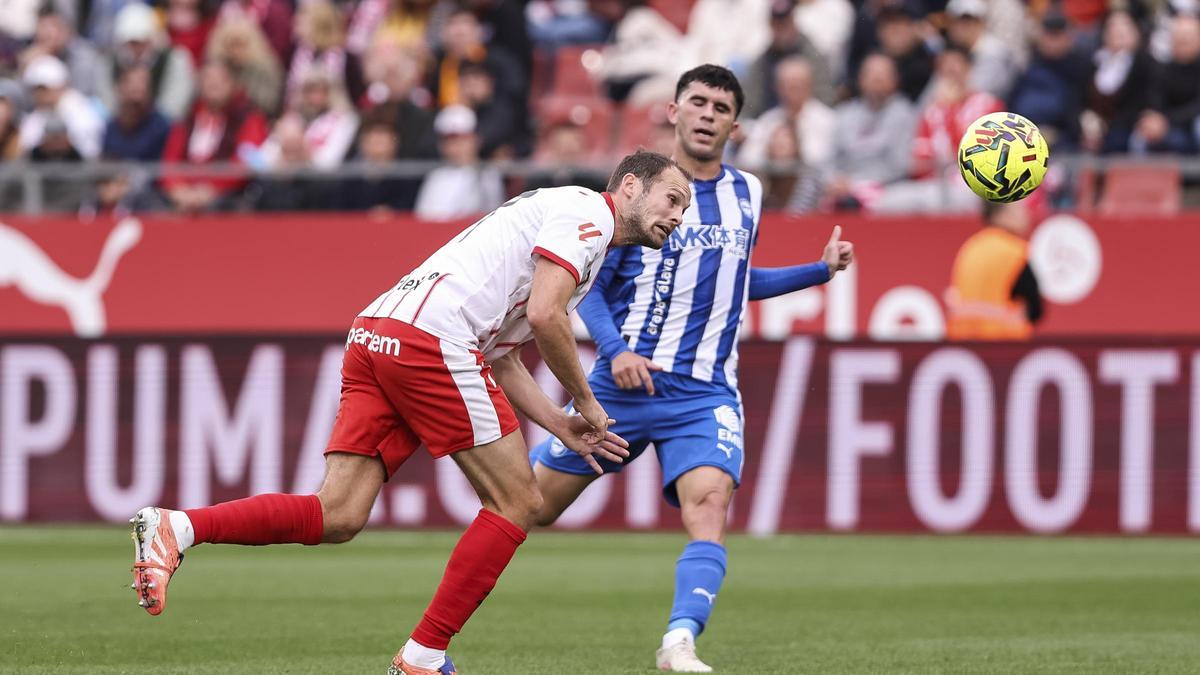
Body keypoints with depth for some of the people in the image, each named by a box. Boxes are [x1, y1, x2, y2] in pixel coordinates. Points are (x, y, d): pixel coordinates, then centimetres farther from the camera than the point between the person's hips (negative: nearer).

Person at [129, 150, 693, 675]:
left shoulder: (552, 214, 33)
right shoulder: (588, 211, 2)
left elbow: (502, 360, 30)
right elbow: (544, 315, -11)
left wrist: (562, 427, 22)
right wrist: (585, 401, 2)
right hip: (430, 338, -9)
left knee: (337, 518, -1)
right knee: (517, 503, 1)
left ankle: (174, 528, -15)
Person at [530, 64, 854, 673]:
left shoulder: (746, 194, 11)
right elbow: (592, 284, 1)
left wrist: (821, 270, 19)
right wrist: (615, 349, -16)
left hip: (705, 394, 2)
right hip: (623, 384, -2)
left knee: (709, 503, -25)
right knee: (532, 506, 6)